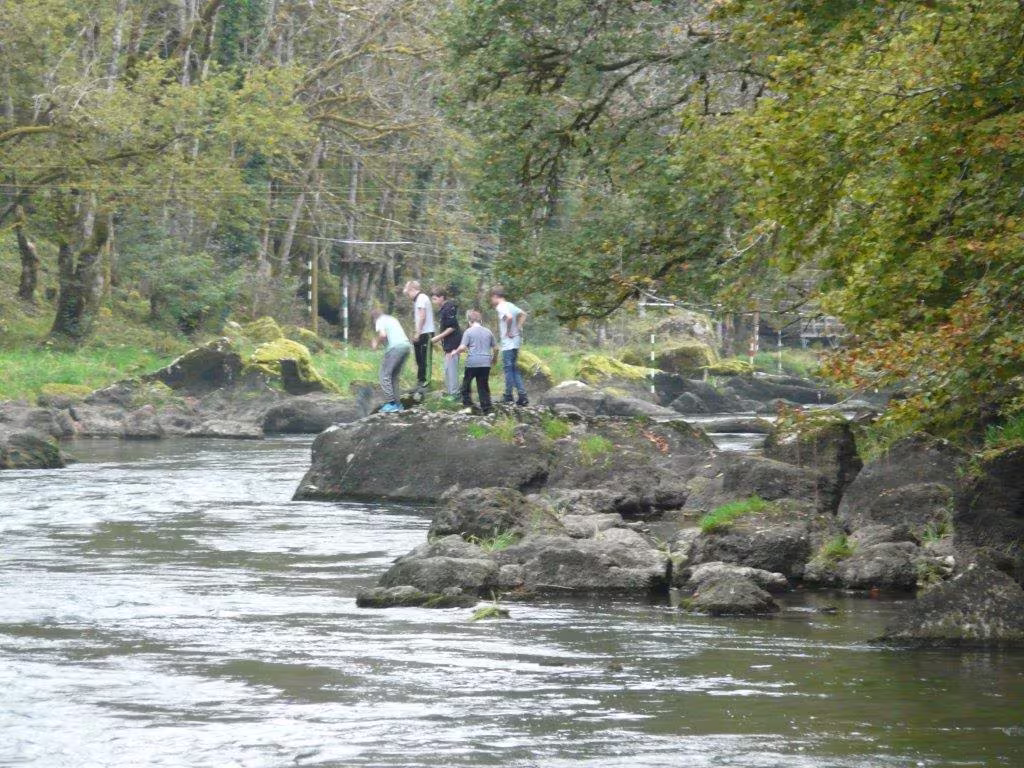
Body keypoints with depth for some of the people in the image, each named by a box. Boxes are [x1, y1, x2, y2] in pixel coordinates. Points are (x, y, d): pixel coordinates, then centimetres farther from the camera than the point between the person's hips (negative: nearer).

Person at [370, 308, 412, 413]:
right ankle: (397, 403, 13)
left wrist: (376, 343, 4)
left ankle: (392, 403, -9)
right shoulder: (392, 319, 29)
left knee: (385, 375, -2)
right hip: (407, 346, 8)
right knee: (394, 376, 16)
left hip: (396, 347, -8)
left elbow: (383, 334, -14)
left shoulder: (380, 321, 4)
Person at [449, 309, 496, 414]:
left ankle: (468, 404, 7)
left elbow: (463, 347, -12)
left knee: (466, 383, 12)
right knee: (483, 385, 8)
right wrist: (494, 358, 31)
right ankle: (486, 408, 5)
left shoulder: (469, 331, -4)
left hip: (472, 362, -4)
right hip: (485, 363, 4)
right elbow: (495, 348, 13)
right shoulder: (488, 332, 9)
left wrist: (455, 352, 7)